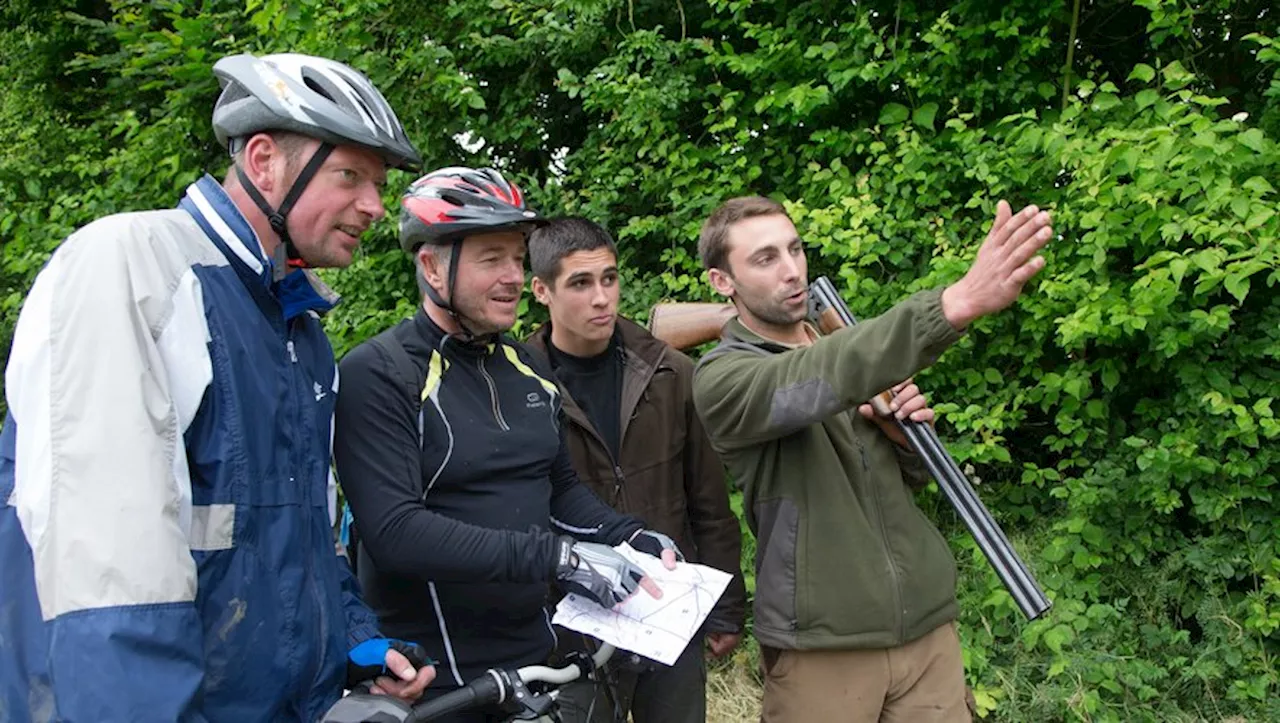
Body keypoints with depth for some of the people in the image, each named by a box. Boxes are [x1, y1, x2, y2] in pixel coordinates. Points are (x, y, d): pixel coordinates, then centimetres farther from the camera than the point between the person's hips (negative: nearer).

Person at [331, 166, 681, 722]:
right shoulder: (376, 376, -14)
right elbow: (395, 532, -25)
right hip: (433, 677, -6)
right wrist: (558, 556, -29)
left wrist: (637, 539, -2)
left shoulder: (526, 368, 9)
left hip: (534, 654, 7)